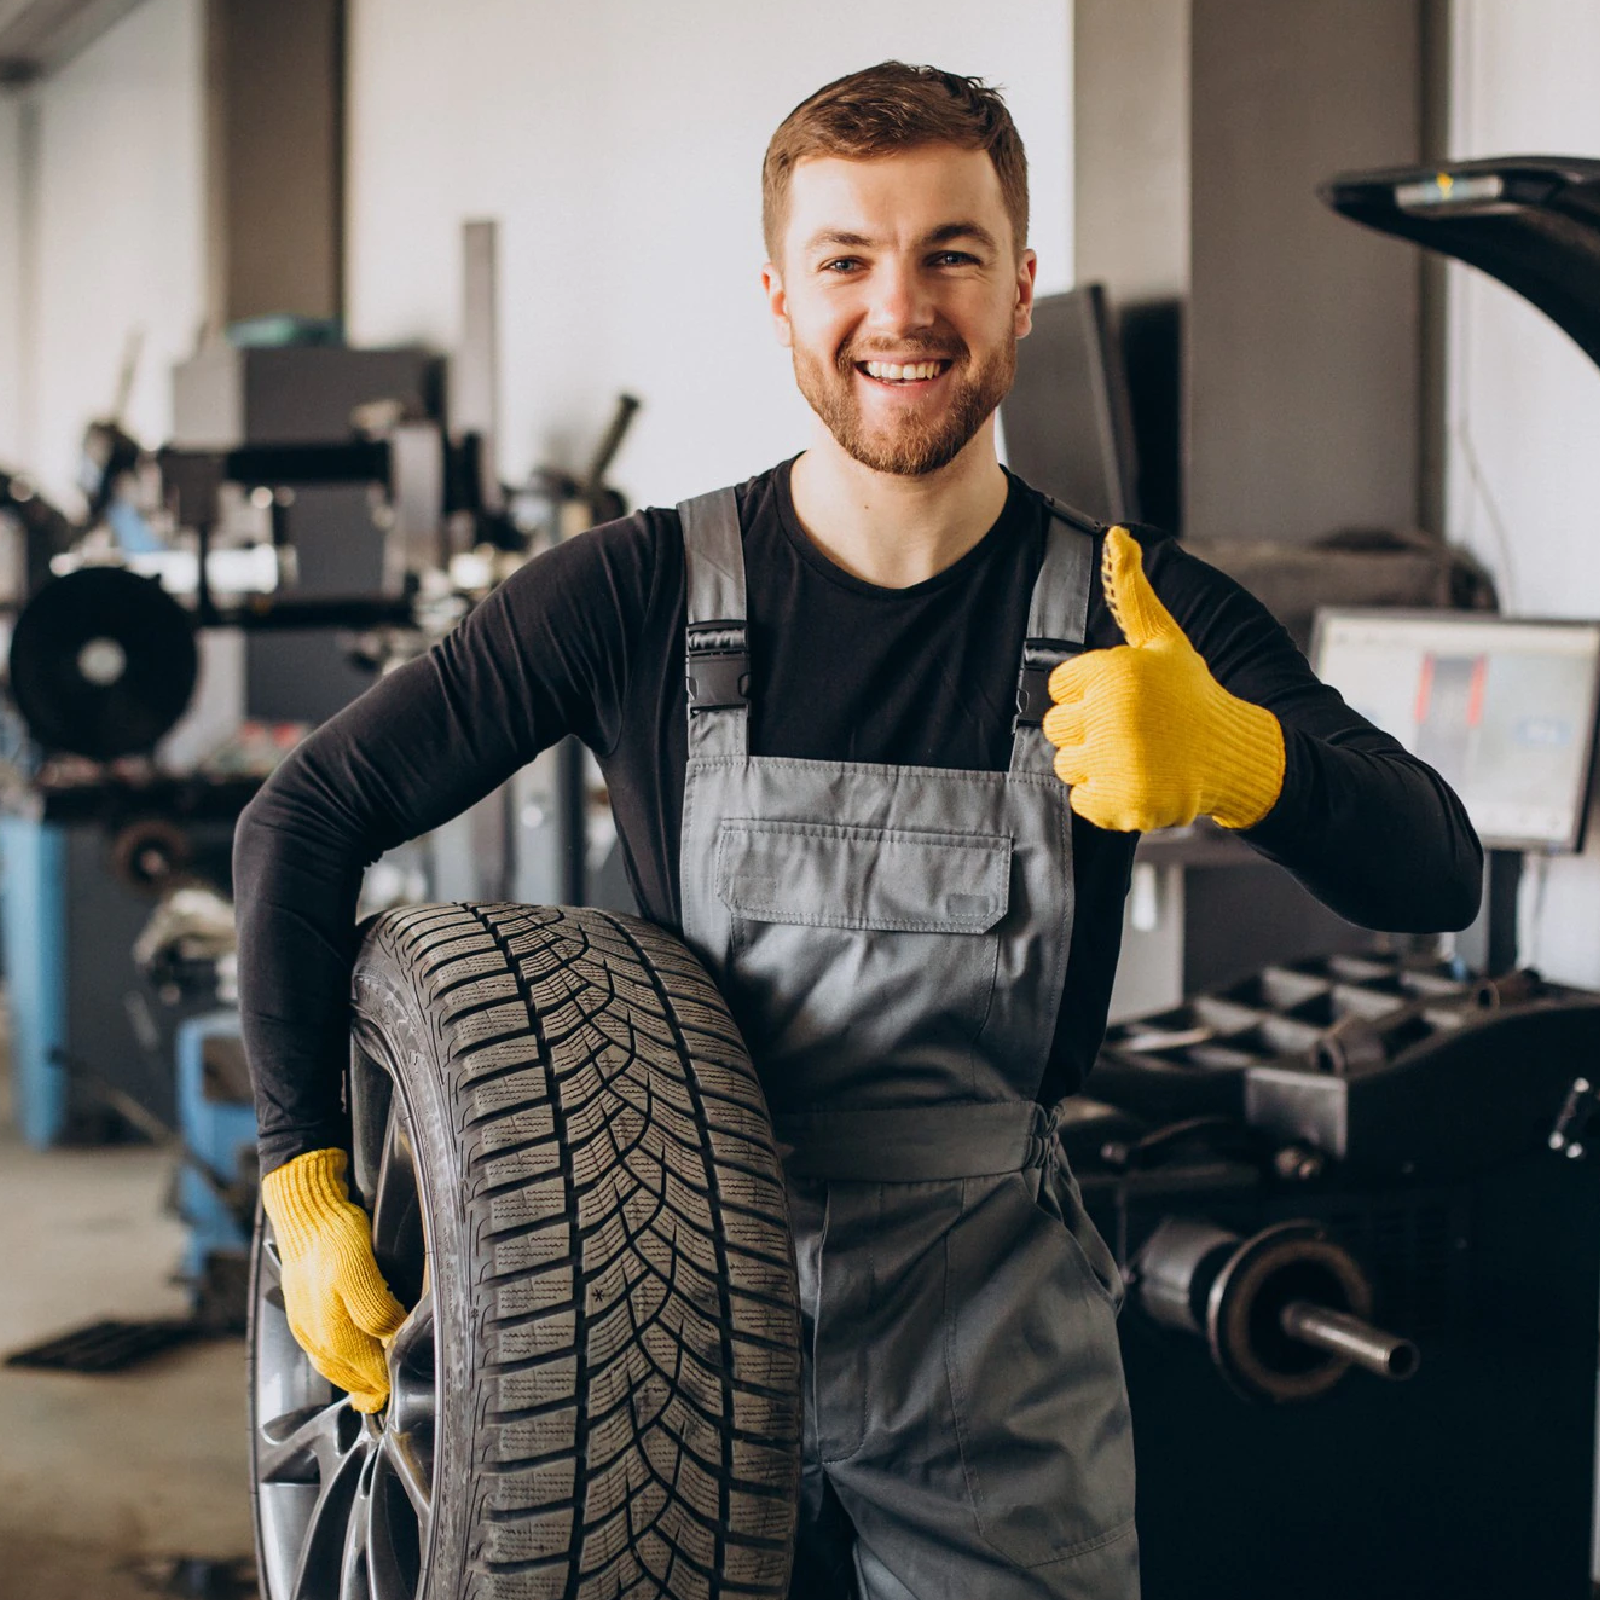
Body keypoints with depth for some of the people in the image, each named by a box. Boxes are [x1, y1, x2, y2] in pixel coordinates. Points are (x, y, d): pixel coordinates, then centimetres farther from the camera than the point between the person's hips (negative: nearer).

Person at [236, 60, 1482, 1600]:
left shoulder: (1138, 617, -5)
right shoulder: (641, 593, -7)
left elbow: (1437, 876, -17)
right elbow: (306, 817, -2)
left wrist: (1237, 758, -39)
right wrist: (305, 1180, -7)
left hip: (998, 1373, 0)